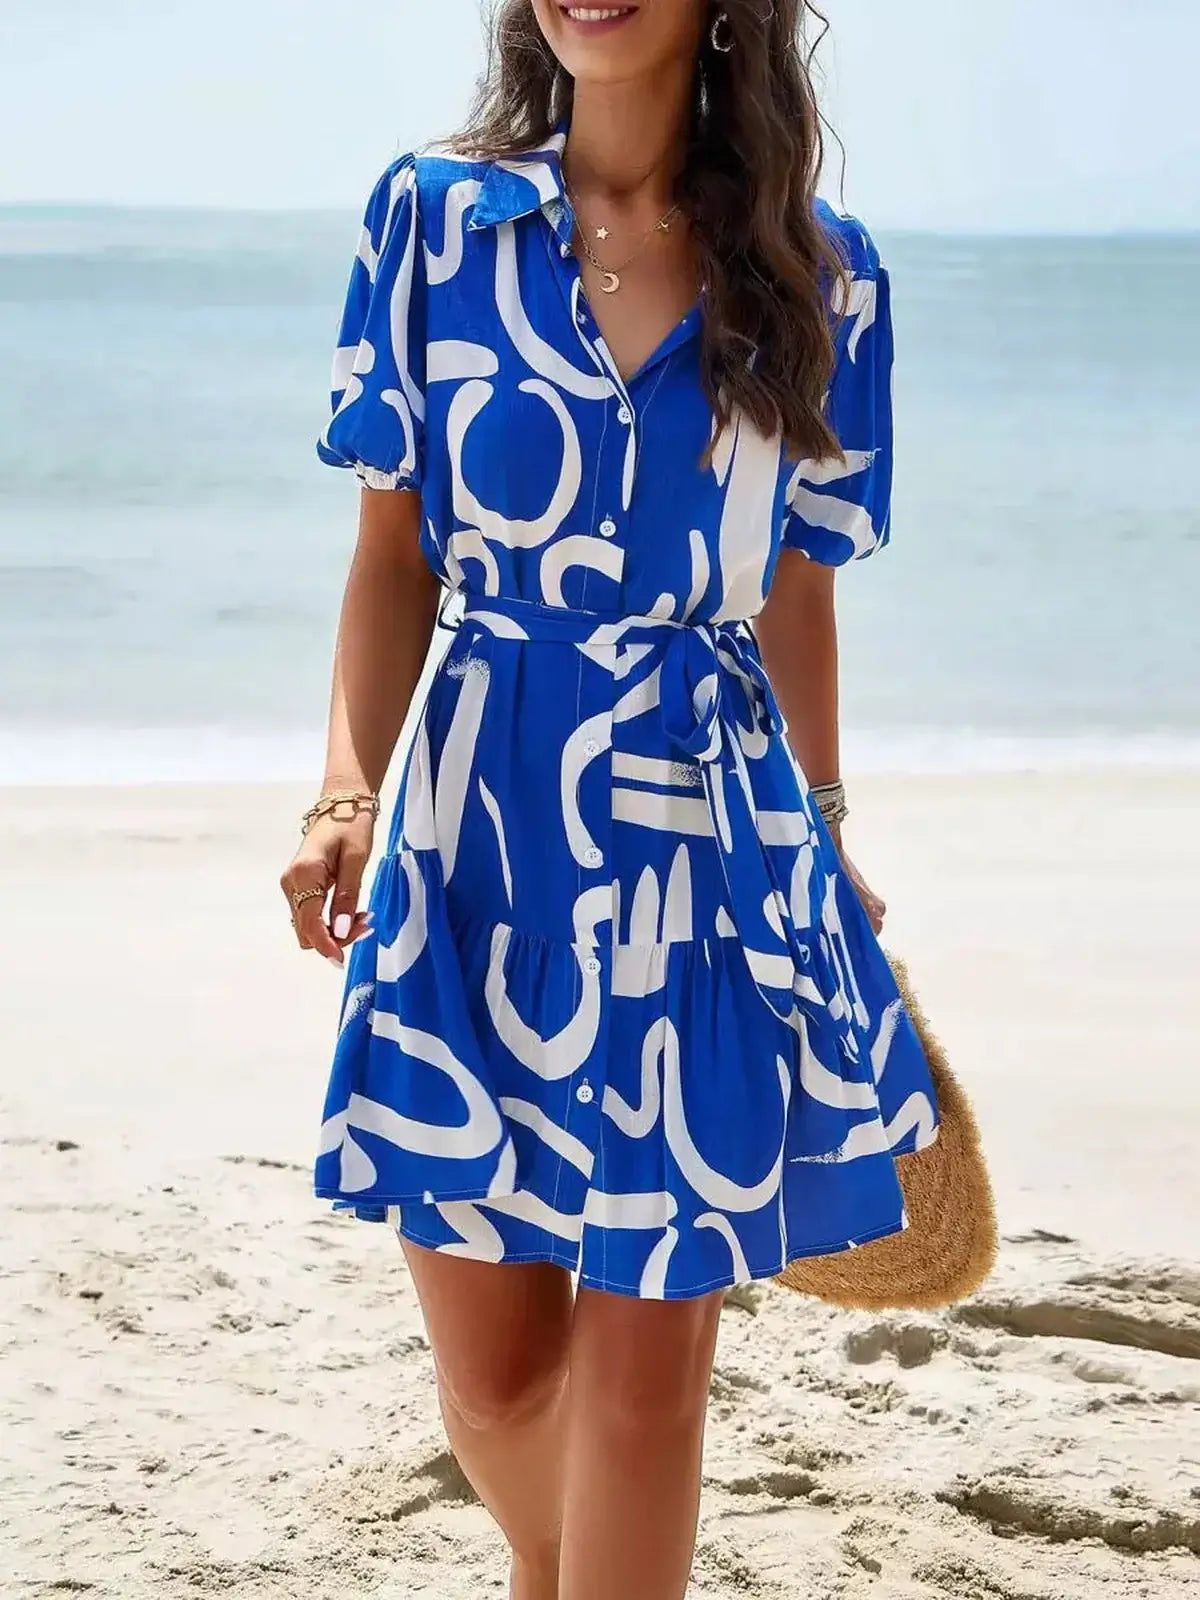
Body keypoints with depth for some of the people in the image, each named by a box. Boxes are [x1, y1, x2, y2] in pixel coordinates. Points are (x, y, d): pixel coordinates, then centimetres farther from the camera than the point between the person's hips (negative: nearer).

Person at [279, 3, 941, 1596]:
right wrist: (347, 789, -10)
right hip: (480, 843, 0)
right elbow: (394, 558, 3)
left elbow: (798, 594, 11)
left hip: (709, 847, 0)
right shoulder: (435, 217, 1)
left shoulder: (822, 273, 2)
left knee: (645, 1377, 0)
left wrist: (829, 842, 16)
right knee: (491, 1371, 9)